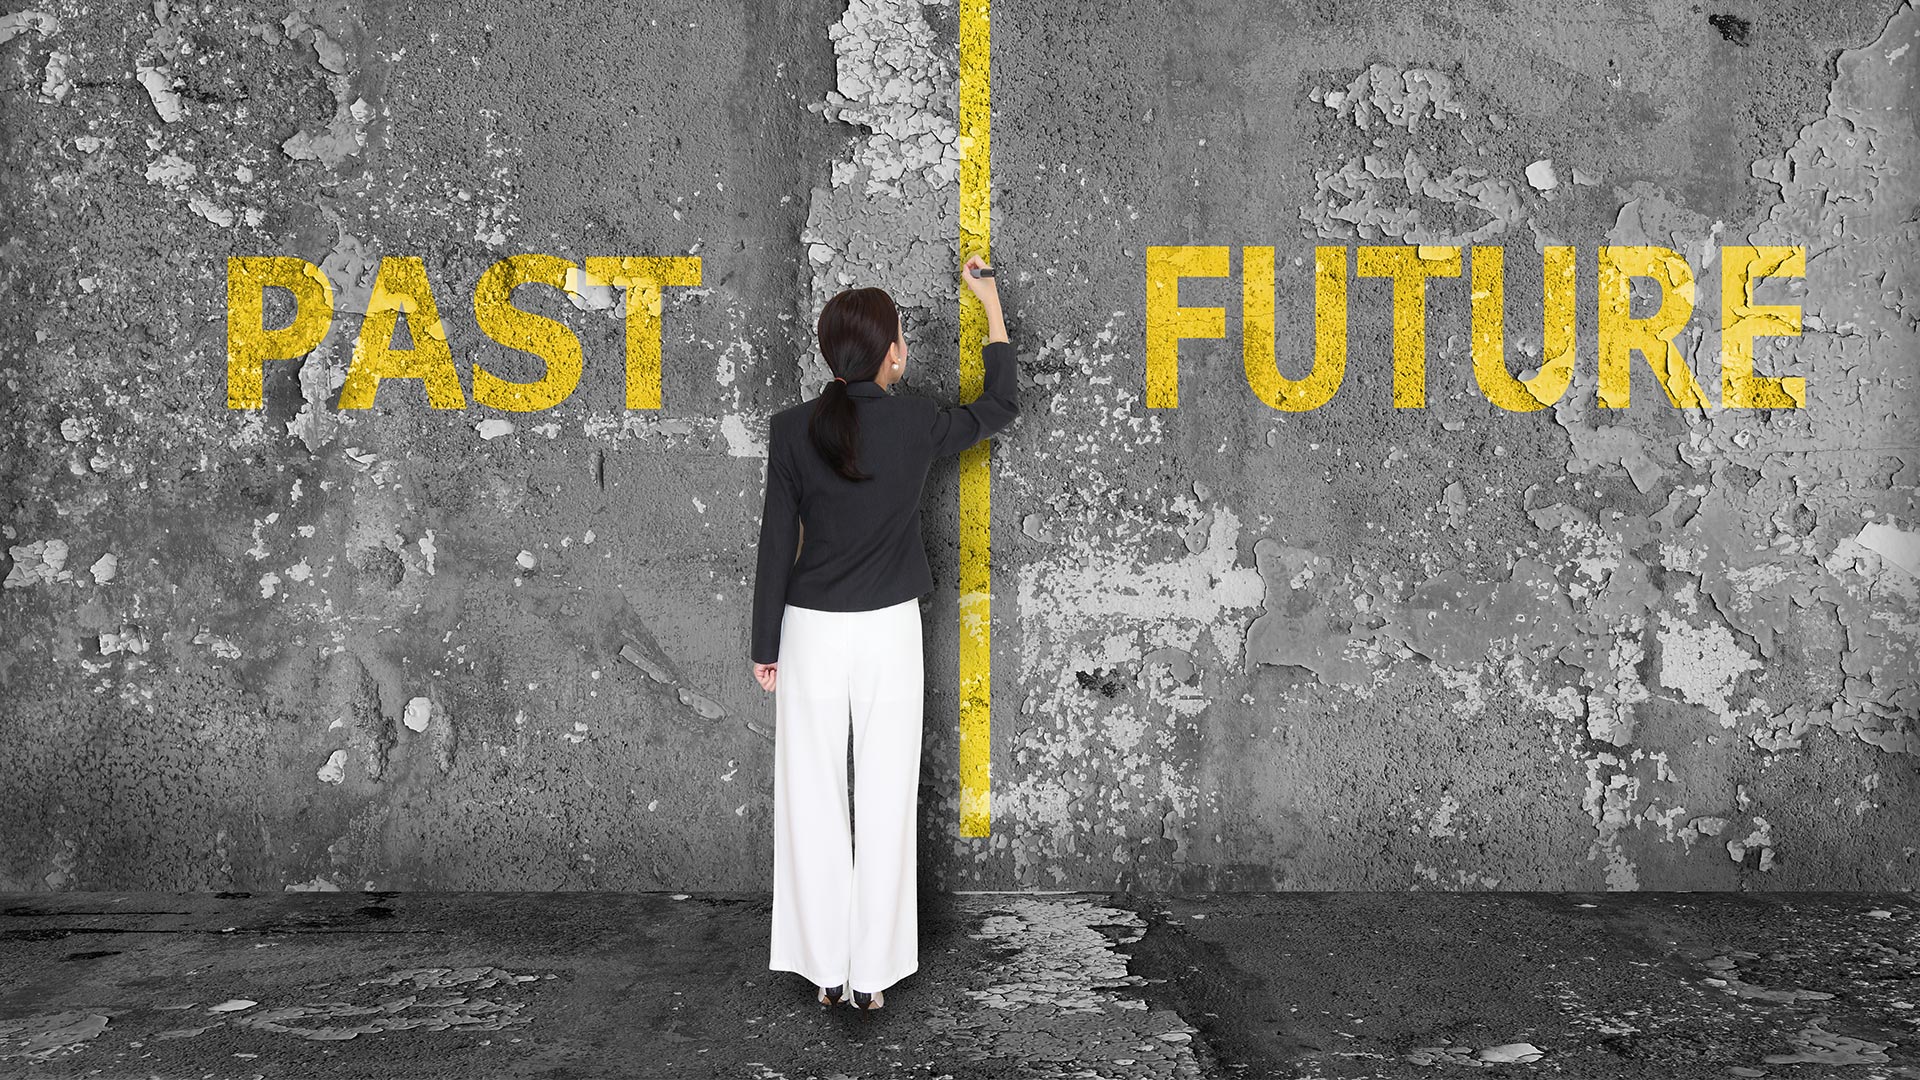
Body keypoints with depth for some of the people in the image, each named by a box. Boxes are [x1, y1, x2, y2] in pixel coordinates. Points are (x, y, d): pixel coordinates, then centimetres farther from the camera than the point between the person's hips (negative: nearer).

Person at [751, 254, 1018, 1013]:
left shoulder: (793, 430, -7)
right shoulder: (917, 424, -6)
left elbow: (777, 543, -3)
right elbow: (999, 407, 14)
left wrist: (766, 645, 6)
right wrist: (991, 305, 23)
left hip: (811, 633, 0)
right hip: (890, 633, 0)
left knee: (814, 801, 8)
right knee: (886, 801, 7)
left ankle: (827, 970, 15)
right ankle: (874, 973, 13)